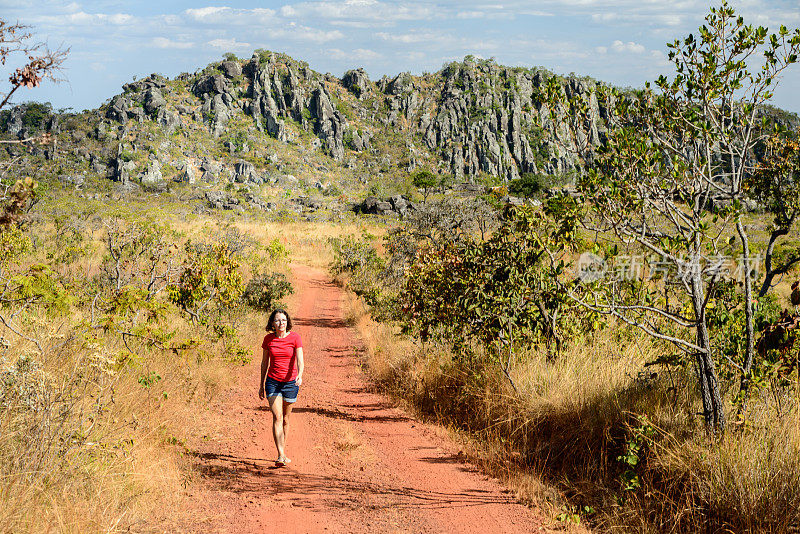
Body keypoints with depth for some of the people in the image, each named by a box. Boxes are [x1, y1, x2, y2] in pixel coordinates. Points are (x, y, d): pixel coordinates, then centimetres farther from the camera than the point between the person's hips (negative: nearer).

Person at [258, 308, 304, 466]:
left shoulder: (294, 337, -6)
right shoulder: (268, 339, 0)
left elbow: (299, 360, -14)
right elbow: (264, 362, 10)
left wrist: (299, 375, -33)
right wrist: (261, 385, 12)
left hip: (290, 382, 0)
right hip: (273, 381, 0)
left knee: (285, 419, 10)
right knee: (277, 417, -12)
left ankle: (284, 452, 27)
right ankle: (281, 456, -17)